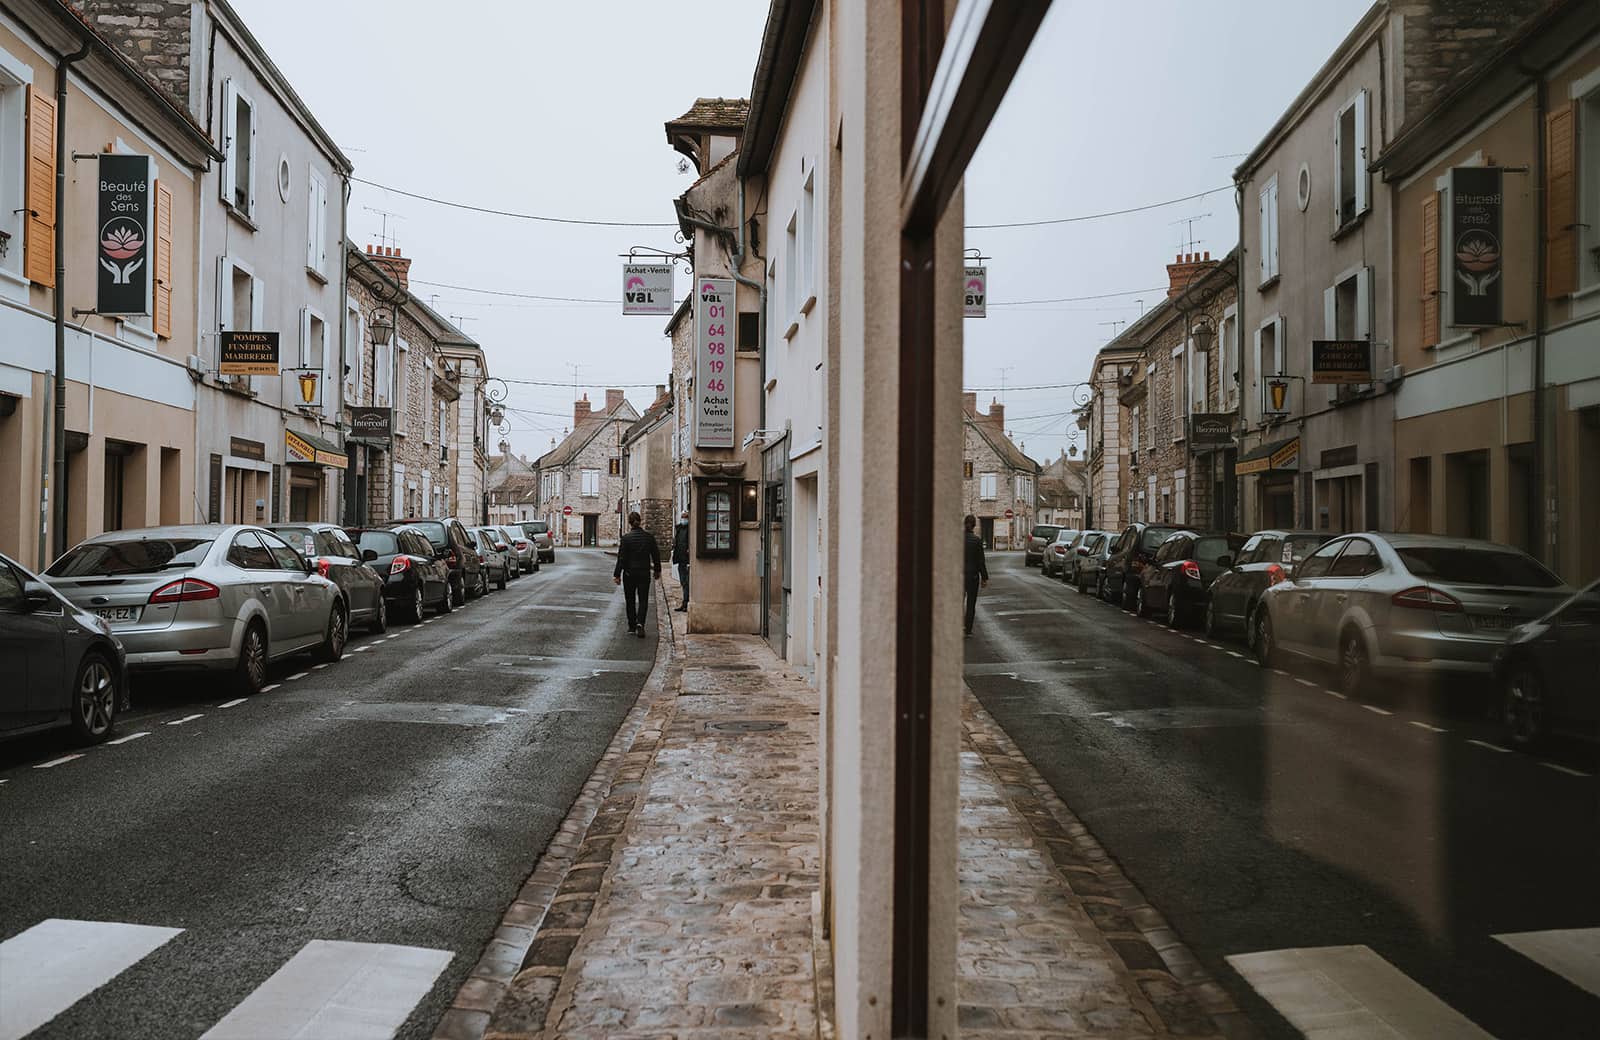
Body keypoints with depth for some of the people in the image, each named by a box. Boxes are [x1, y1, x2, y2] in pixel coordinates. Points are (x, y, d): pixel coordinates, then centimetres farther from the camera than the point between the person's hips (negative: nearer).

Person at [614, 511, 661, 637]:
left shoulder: (626, 538, -9)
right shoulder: (649, 537, -1)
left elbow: (621, 558, -9)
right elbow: (656, 555, 6)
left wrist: (617, 575, -4)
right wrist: (657, 571, 19)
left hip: (629, 574, -1)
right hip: (644, 573, 1)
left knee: (630, 601, 12)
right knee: (643, 600, 5)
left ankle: (632, 627, 16)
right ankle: (640, 623, -15)